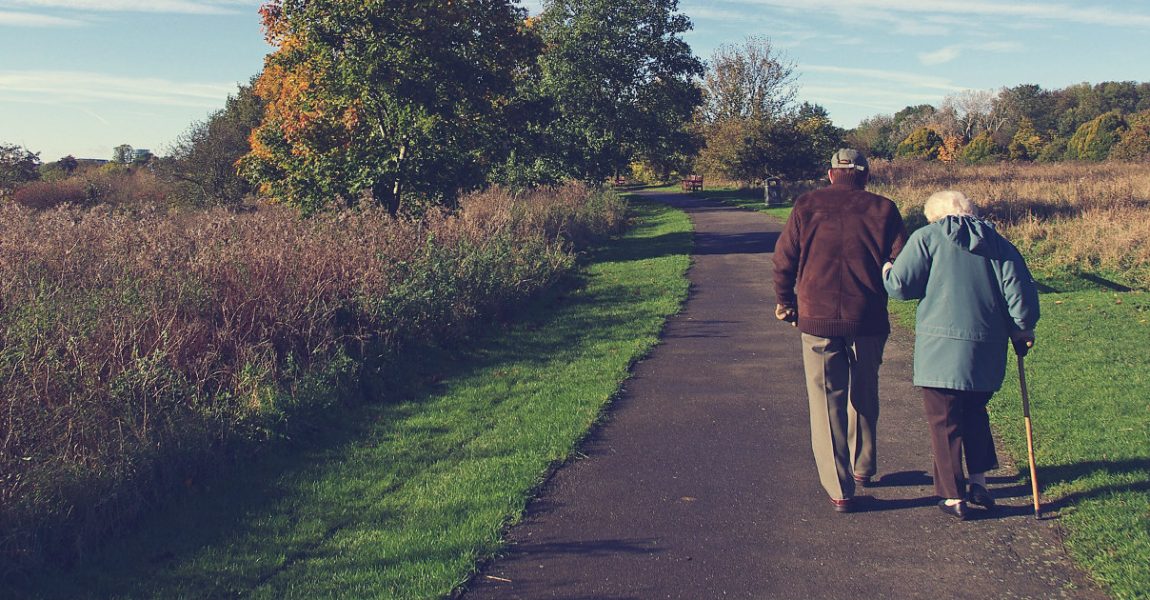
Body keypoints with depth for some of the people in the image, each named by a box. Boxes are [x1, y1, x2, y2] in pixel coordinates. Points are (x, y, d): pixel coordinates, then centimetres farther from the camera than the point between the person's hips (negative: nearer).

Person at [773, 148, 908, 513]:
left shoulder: (807, 206, 2)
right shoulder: (882, 209, 2)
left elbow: (783, 259, 2)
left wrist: (785, 302, 16)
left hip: (817, 319, -1)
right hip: (868, 320, 1)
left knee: (826, 402, 5)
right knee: (864, 396, 21)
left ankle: (839, 489, 3)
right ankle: (863, 467, 37)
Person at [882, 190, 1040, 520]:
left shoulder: (926, 238, -2)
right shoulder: (998, 243, 10)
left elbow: (900, 285, -7)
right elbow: (1020, 290, 4)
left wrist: (885, 271, 15)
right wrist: (1022, 329, 18)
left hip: (941, 348, -5)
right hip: (987, 351, 5)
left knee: (945, 422, 5)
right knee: (974, 413, 24)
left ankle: (954, 497, 10)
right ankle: (979, 481, 23)